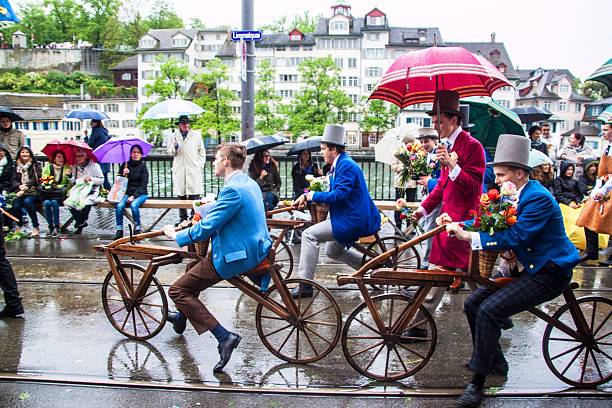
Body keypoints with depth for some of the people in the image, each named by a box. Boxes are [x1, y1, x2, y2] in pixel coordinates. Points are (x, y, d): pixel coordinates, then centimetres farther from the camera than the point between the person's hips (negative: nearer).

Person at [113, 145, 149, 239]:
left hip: (140, 193, -3)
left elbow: (143, 184, -6)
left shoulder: (143, 166, -2)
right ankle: (119, 230, -14)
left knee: (134, 205, -32)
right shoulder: (125, 165, 6)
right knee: (119, 206, -26)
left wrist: (133, 196, -17)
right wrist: (123, 174, -13)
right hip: (127, 192, 3)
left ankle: (138, 229, -17)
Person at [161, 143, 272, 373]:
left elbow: (207, 227, -23)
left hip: (236, 256, -10)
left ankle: (224, 337, -10)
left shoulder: (233, 190, -23)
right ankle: (182, 317, 47)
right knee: (196, 263, 32)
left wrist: (177, 236, -9)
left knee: (177, 291, -4)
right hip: (254, 249, 10)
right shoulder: (249, 183, 9)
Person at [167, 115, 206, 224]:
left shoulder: (196, 135, 9)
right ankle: (183, 218, 12)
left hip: (194, 169, -1)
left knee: (194, 195, -7)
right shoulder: (174, 136, 11)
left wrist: (200, 165, 3)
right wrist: (174, 147, -7)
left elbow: (202, 151, 12)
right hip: (179, 170, 1)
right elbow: (169, 151, 15)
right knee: (181, 196, 3)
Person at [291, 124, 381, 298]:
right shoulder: (339, 164, 14)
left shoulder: (346, 165, -18)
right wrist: (307, 196, 1)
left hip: (352, 220, -11)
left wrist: (313, 196, -16)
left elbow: (339, 195, -27)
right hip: (352, 218, 11)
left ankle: (304, 285, -14)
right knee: (332, 251, 26)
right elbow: (333, 192, 15)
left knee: (309, 235, -16)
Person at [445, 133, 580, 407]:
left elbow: (515, 237, -30)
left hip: (548, 273, -10)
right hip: (527, 267, 10)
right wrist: (458, 225, -7)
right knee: (473, 304, 4)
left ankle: (477, 383, -14)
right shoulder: (513, 195, 8)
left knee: (489, 310, -24)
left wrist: (469, 237, -32)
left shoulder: (538, 198, -22)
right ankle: (494, 360, 23)